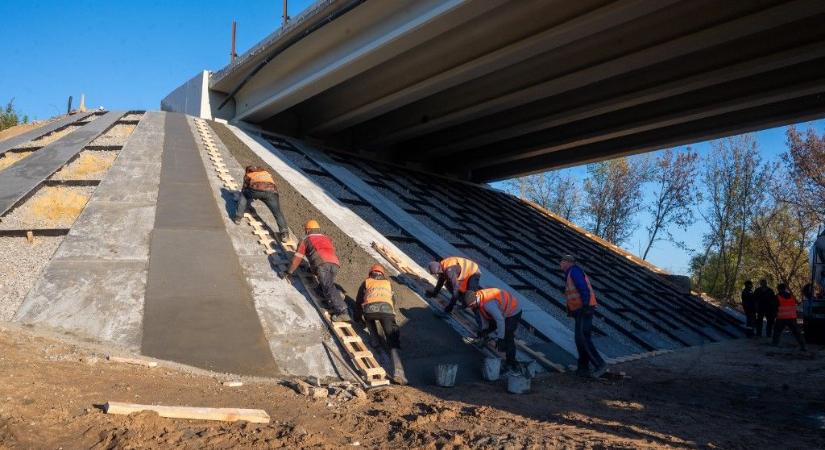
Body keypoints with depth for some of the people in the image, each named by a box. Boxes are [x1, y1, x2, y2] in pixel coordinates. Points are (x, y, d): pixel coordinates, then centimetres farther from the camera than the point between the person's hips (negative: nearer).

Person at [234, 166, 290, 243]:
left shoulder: (248, 175, 34)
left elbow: (245, 188, 40)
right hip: (271, 190, 1)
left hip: (256, 189, -1)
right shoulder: (267, 173, 42)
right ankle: (284, 234, 0)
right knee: (278, 213, 13)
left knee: (243, 195, 30)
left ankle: (238, 218, 29)